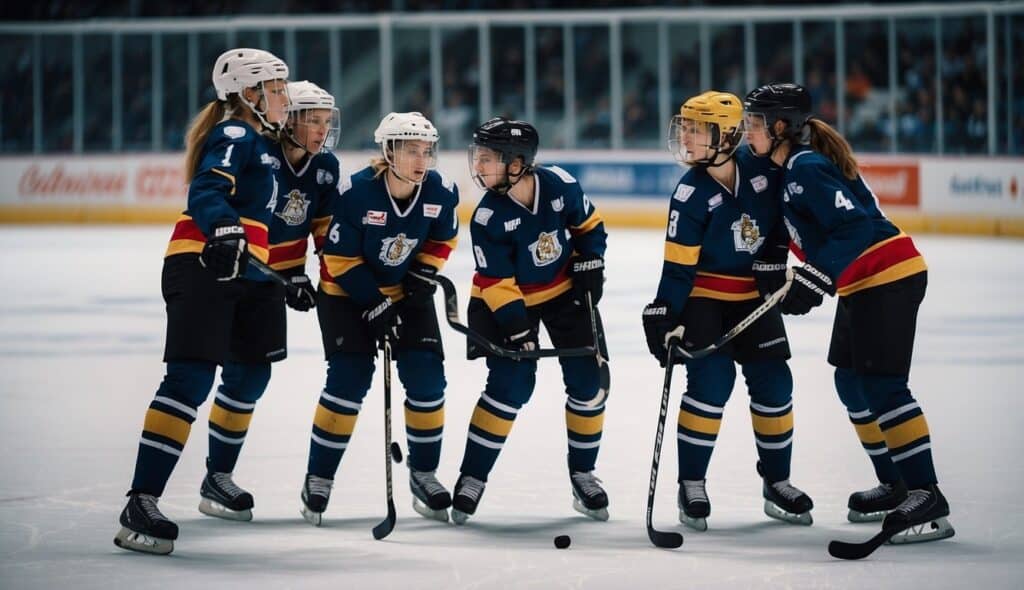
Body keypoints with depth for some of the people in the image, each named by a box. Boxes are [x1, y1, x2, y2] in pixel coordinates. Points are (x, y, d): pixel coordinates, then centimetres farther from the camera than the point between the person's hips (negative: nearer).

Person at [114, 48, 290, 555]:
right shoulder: (234, 136, -8)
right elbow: (206, 191, -25)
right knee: (191, 376, -19)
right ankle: (141, 503, -25)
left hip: (242, 274, 11)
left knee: (251, 373, 21)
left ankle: (217, 479, 41)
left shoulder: (262, 142, 22)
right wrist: (223, 231, -44)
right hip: (201, 267, -11)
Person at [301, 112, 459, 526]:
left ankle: (424, 473, 14)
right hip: (347, 292, -4)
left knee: (426, 379, -4)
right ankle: (319, 477, 0)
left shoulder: (441, 192, -15)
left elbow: (443, 238, 6)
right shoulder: (357, 192, -28)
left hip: (407, 293, 4)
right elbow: (340, 258, -21)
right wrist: (375, 307, -22)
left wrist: (424, 275, -8)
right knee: (349, 379, -13)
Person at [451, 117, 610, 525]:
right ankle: (472, 477, -2)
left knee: (588, 383, 1)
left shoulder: (559, 186, -19)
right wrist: (516, 329, -26)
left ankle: (582, 475, 16)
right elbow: (497, 283, -20)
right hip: (509, 300, -3)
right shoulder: (487, 217, -23)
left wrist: (590, 265, -9)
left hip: (566, 291, 3)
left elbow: (589, 225, 1)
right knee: (510, 385, -12)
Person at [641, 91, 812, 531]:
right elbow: (678, 264, -19)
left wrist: (774, 263, 0)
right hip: (702, 295, -4)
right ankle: (692, 484, -3)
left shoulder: (762, 170, -12)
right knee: (711, 380, -14)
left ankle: (777, 482, 17)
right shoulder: (691, 194, -18)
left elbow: (781, 217, 7)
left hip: (754, 294, 4)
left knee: (773, 382, 2)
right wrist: (664, 315, -25)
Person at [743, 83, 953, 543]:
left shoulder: (807, 169, -16)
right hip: (863, 282, 11)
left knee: (881, 384, -14)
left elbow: (854, 226, -25)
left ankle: (926, 496, -17)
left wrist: (814, 281, -27)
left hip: (888, 277, -11)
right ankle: (894, 486, 20)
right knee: (851, 382, 14)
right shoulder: (791, 168, 15)